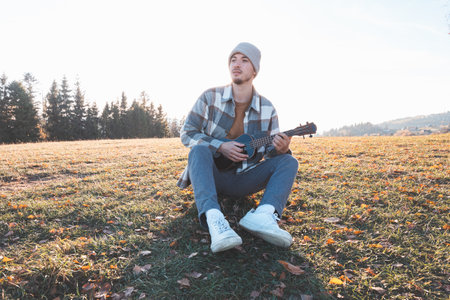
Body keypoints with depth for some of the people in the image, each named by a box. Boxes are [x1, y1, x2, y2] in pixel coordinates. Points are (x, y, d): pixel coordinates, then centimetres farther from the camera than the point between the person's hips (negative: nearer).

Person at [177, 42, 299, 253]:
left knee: (288, 161, -15)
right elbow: (187, 133, -4)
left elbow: (271, 151, 7)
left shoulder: (267, 109, 3)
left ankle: (264, 215, -43)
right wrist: (220, 147, -19)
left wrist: (281, 148, -19)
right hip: (212, 177, -2)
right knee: (199, 150, -31)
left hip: (243, 181, 2)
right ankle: (214, 220, -53)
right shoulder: (210, 97, -2)